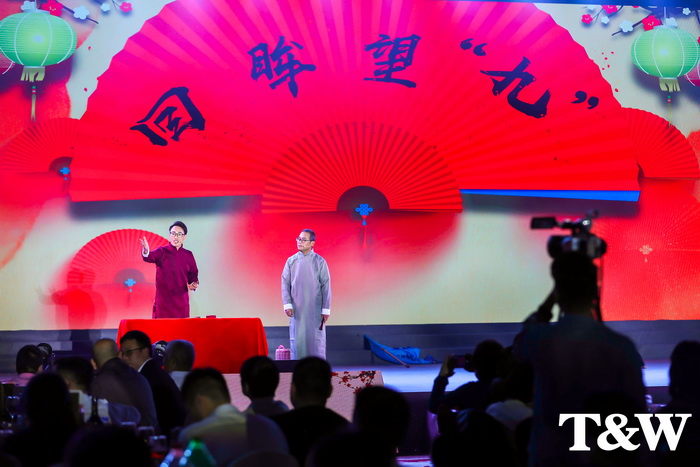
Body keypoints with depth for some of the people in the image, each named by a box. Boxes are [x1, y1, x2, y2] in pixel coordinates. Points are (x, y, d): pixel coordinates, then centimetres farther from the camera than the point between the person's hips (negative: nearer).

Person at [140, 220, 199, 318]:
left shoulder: (188, 255, 9)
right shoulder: (161, 252, 0)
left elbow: (193, 273, 17)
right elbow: (150, 257, -20)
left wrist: (194, 283, -4)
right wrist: (146, 251, -43)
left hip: (181, 300, 3)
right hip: (163, 301, -3)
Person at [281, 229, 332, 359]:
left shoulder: (319, 261, -1)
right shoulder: (291, 261, 6)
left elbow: (326, 286, -1)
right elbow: (285, 284, 6)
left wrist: (326, 310, -5)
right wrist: (287, 304, -6)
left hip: (315, 309, -2)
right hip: (296, 309, 2)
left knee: (316, 340, -1)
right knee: (296, 340, 1)